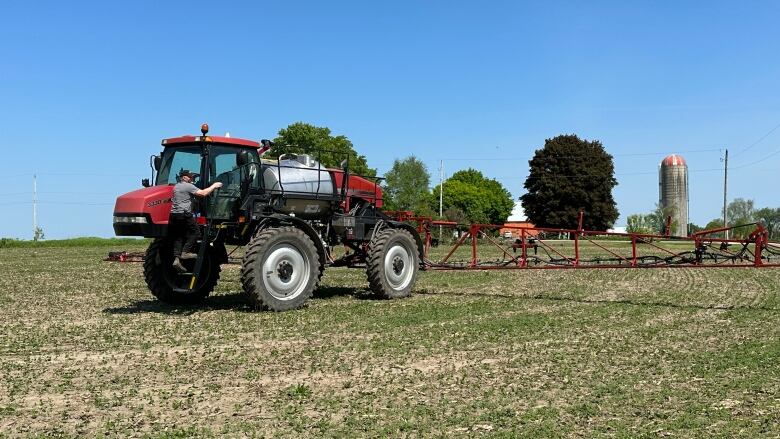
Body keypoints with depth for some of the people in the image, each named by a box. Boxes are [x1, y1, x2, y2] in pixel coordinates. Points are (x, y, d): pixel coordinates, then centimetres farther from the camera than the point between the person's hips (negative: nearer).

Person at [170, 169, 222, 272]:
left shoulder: (176, 187, 20)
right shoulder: (188, 186, -6)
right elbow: (203, 193, -14)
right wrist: (214, 186, -4)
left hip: (174, 214, 8)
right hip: (184, 215, -8)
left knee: (178, 237, 6)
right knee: (195, 233, 3)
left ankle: (177, 258, -5)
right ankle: (185, 252, -7)